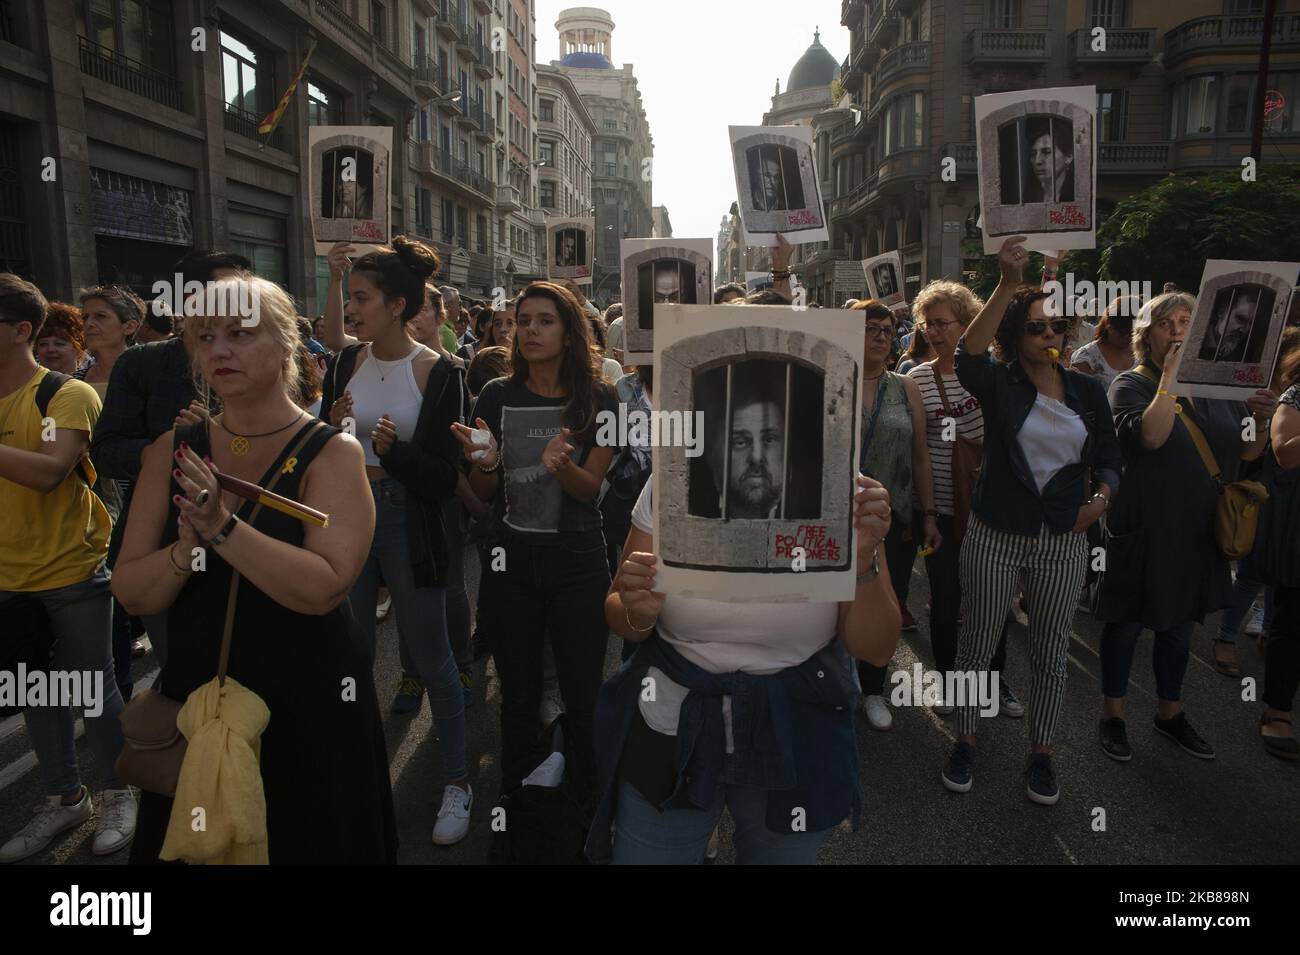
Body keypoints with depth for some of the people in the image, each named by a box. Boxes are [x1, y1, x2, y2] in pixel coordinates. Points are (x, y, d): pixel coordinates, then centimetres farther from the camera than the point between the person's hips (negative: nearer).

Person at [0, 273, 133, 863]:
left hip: (72, 571, -6)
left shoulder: (67, 395, -12)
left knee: (91, 688, 5)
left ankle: (118, 794, 22)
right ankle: (64, 798, 30)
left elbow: (48, 471, -27)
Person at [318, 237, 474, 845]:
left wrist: (395, 449, -28)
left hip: (408, 524, -4)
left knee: (430, 658, 5)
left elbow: (442, 479, -13)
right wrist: (333, 427, -13)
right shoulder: (347, 361, 3)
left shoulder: (438, 373, -11)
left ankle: (457, 781, 23)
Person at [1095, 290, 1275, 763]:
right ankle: (1112, 714, 23)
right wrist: (1170, 374, -26)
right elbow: (1151, 436, -28)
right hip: (1145, 529, -5)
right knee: (1127, 623, 7)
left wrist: (1261, 419, -8)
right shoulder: (1132, 384, -9)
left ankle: (1170, 712, 35)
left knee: (1179, 624, 18)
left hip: (1199, 531, 5)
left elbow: (1247, 453, 11)